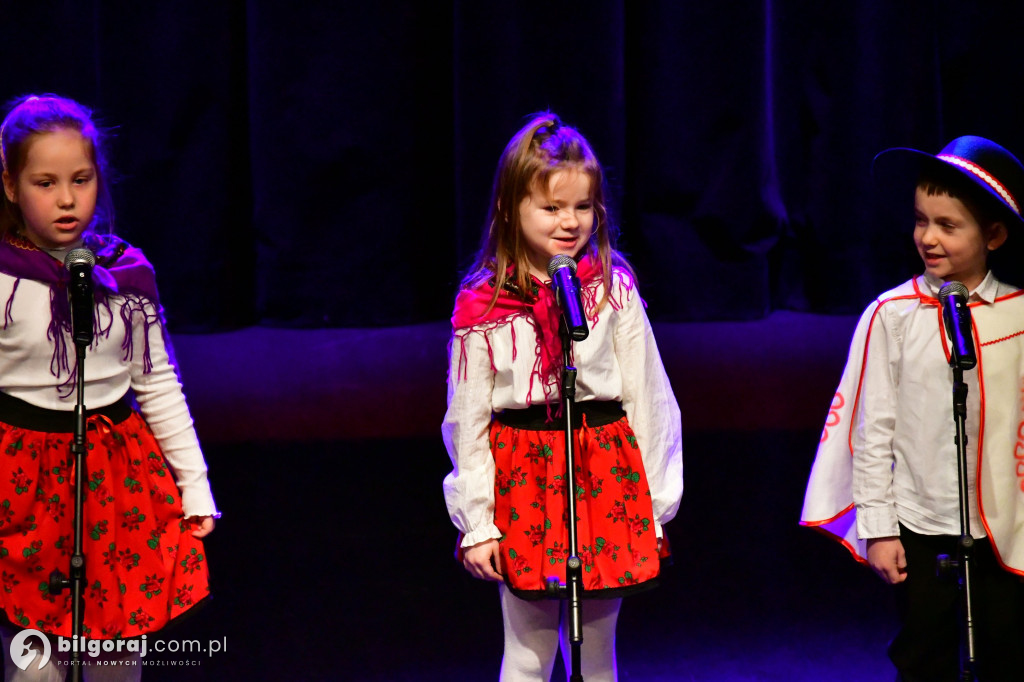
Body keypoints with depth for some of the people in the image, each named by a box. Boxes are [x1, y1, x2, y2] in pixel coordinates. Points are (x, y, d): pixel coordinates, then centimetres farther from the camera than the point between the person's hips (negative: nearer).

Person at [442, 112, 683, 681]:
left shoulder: (613, 289, -1)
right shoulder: (481, 306, -2)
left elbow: (646, 398, 3)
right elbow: (468, 420, 3)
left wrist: (654, 506, 2)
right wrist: (476, 523, 1)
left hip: (605, 471, 1)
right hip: (522, 476, -1)